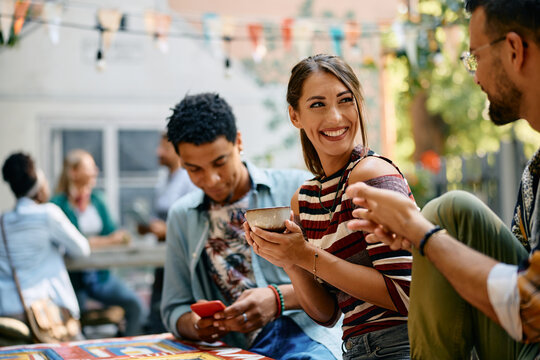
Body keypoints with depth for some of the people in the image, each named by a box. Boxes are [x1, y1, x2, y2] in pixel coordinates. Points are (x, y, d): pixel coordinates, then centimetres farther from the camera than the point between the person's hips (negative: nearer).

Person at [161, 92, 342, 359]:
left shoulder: (296, 188, 9)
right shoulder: (181, 216, 21)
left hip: (304, 337, -2)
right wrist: (193, 325, -1)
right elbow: (174, 309, 24)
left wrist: (279, 298, -12)